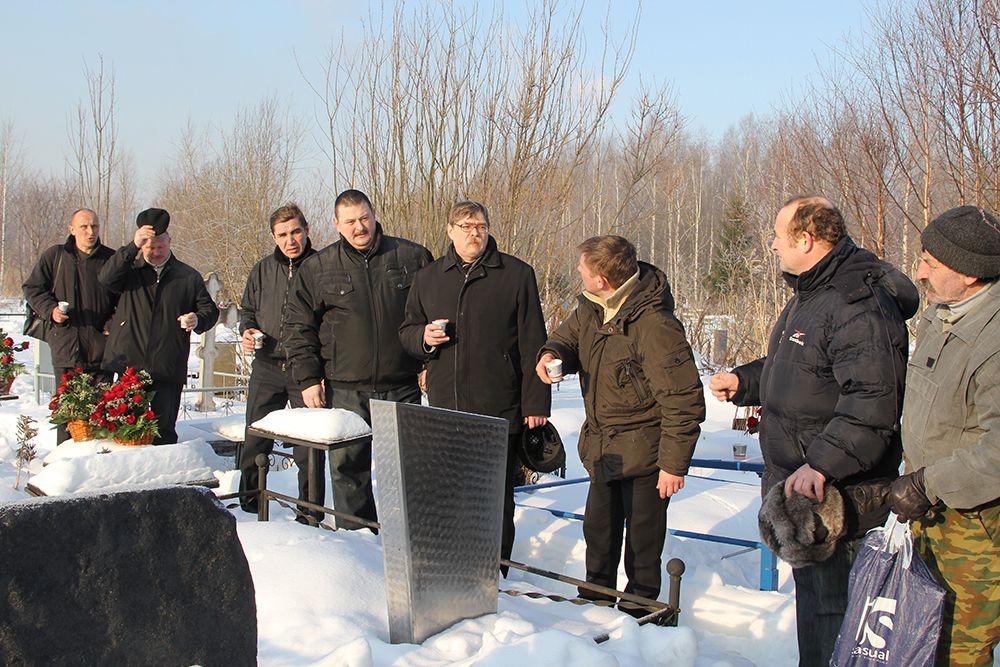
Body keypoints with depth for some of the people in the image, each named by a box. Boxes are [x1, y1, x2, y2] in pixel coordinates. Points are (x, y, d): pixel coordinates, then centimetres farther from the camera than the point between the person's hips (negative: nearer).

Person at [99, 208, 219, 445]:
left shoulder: (189, 277, 13)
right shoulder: (130, 270, 11)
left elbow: (210, 310, 15)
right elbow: (106, 278, -10)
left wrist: (198, 320, -10)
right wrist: (133, 246, -20)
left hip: (167, 372, 0)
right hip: (127, 366, 0)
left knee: (163, 432, 1)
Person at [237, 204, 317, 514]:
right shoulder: (263, 270, 9)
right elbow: (247, 308, 21)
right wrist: (247, 329, -2)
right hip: (267, 368, 4)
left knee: (309, 446, 3)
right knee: (255, 442, 8)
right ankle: (248, 506, 21)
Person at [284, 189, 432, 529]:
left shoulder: (413, 257, 3)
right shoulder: (317, 268, 5)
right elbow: (299, 328, 8)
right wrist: (308, 379, 0)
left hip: (401, 386, 0)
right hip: (344, 390, 1)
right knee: (348, 468, 5)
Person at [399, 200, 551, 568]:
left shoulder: (517, 275, 2)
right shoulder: (428, 278, 13)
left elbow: (532, 343, 0)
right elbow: (406, 331, 21)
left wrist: (536, 403, -5)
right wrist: (424, 337, -4)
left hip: (499, 411, -3)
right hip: (444, 406, 4)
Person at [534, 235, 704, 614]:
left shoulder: (655, 325, -26)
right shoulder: (590, 307, -1)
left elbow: (683, 401, -23)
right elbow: (568, 337, 18)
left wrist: (674, 463, -21)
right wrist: (552, 353, -7)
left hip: (642, 452, -8)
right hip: (602, 449, 8)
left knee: (642, 540, 5)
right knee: (598, 530, 20)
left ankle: (639, 610, 23)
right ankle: (594, 602, 37)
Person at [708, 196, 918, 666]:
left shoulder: (859, 306, -22)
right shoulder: (809, 296, 14)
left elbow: (873, 402, -30)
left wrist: (822, 463, -37)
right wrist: (744, 381, 19)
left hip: (840, 494, -11)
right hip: (801, 485, 11)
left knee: (832, 602, -4)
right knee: (811, 591, 22)